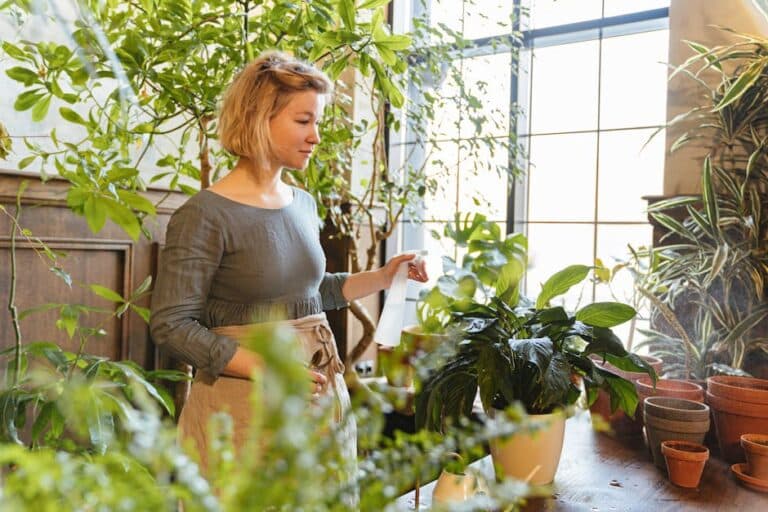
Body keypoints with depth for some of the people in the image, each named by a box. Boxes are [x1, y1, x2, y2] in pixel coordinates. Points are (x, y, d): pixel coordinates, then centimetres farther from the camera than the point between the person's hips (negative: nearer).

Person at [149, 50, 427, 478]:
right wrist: (263, 368, -21)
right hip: (245, 402, -6)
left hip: (318, 391, 7)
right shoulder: (205, 215, -15)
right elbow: (171, 326, -15)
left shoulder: (305, 205, 5)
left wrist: (381, 278, 8)